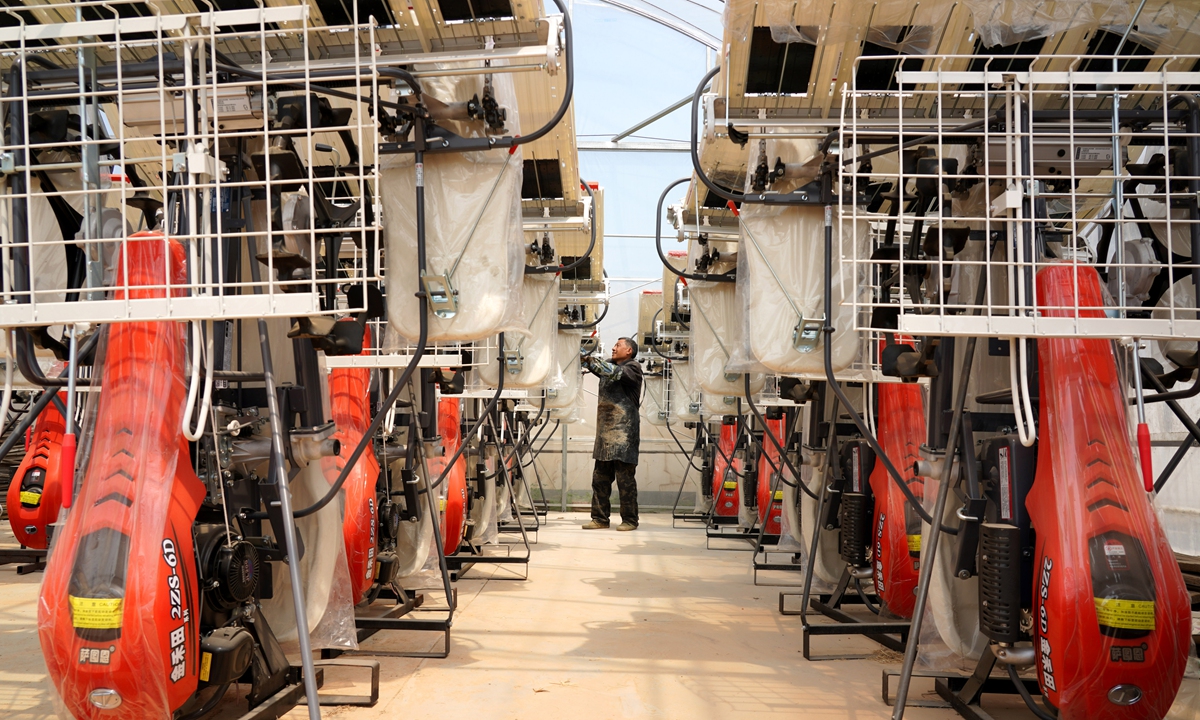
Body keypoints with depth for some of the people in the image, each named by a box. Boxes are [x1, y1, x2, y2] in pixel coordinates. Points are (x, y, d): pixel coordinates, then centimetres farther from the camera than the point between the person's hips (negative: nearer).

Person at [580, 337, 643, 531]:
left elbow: (615, 373, -19)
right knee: (600, 477, 7)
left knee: (625, 478, -4)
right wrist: (585, 358, -12)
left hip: (624, 433, -7)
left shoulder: (633, 367, -3)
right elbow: (597, 368, 6)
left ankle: (630, 520, 4)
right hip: (605, 431, 7)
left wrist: (591, 360, -23)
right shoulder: (609, 365, 20)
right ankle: (600, 518, 13)